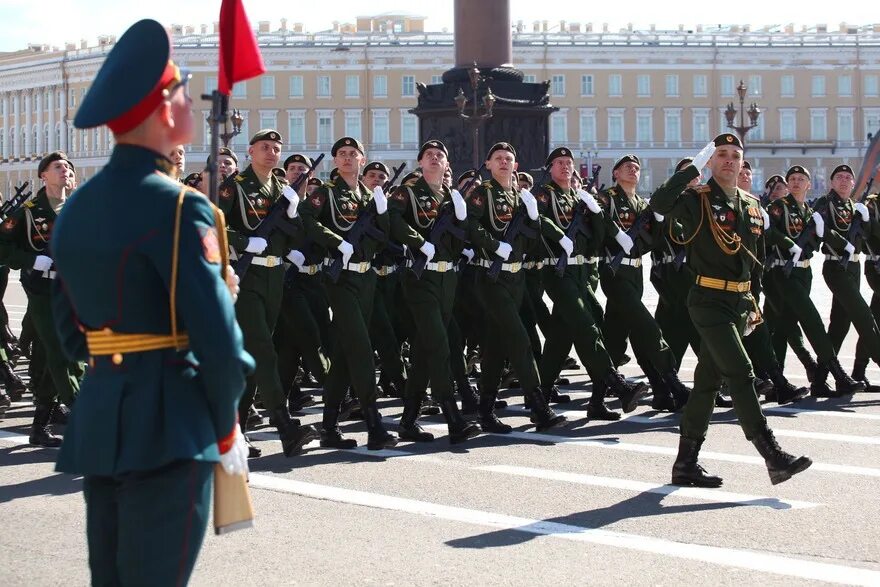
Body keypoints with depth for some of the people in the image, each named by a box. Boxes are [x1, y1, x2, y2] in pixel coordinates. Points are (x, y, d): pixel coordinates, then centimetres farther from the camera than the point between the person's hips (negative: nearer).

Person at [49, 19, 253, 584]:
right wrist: (226, 430, -5)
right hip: (168, 429, -8)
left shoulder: (77, 207, 11)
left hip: (97, 422, 8)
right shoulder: (177, 206, -14)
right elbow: (217, 335, -17)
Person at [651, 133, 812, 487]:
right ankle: (773, 457, -15)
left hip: (739, 302, 7)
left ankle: (686, 463, 16)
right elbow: (660, 204, -28)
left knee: (708, 380, 10)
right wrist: (693, 167, -23)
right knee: (740, 374, -14)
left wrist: (752, 304, 19)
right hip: (709, 301, -7)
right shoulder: (697, 200, -7)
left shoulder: (751, 206, 13)